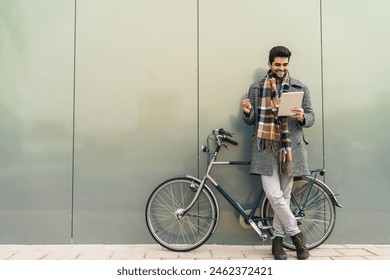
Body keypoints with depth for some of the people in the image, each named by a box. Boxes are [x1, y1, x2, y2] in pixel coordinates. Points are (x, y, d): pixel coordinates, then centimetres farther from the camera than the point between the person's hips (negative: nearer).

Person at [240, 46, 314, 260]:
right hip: (266, 148, 0)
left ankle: (278, 239, 18)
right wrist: (247, 112, -12)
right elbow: (251, 121, 10)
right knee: (274, 194, -10)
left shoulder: (300, 88, 7)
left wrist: (302, 117, -16)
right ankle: (296, 233, 10)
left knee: (284, 196, 4)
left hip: (289, 148, 1)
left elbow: (310, 118, 7)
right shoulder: (256, 88, 8)